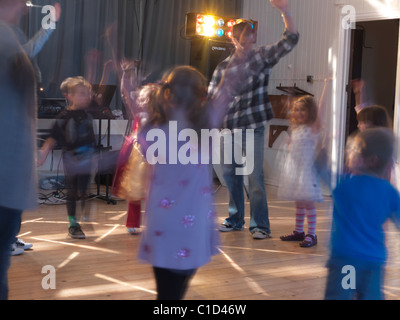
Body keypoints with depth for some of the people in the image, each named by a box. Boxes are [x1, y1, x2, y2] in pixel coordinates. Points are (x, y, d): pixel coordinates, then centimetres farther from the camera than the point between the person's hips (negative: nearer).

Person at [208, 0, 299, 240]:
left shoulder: (263, 57, -1)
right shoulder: (223, 68, 7)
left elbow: (291, 40, -10)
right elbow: (212, 99, 11)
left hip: (253, 128, -4)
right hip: (229, 129, 4)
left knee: (255, 176, -7)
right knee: (230, 175, 12)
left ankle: (260, 225, 0)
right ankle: (236, 219, 27)